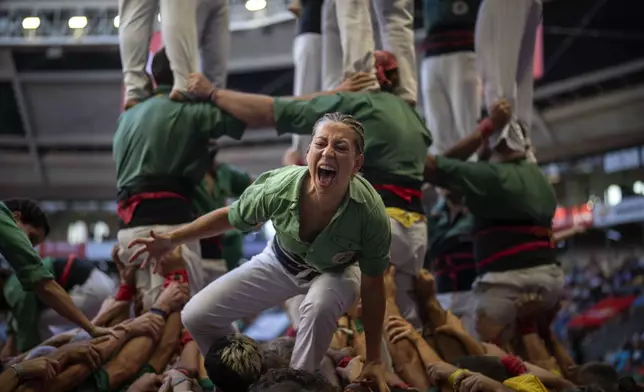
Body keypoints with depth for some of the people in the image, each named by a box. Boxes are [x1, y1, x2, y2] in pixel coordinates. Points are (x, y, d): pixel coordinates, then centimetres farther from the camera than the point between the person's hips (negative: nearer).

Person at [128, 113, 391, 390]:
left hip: (337, 272, -2)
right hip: (281, 262, 3)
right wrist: (173, 239, -5)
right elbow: (230, 216, -9)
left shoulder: (370, 212, -37)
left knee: (320, 304, -39)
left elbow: (373, 285, -22)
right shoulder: (277, 188, -33)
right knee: (196, 316, -5)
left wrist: (373, 361, -18)